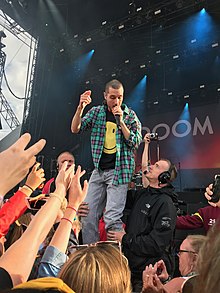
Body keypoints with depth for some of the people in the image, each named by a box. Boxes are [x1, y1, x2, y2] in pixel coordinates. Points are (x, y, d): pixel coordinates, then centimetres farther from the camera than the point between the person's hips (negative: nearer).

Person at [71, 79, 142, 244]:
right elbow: (75, 129, 1)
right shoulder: (97, 112, 9)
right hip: (99, 170, 4)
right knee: (87, 216, 5)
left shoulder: (130, 115, 2)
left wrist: (120, 120, -13)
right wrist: (81, 107, -15)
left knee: (112, 219, -11)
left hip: (119, 170, -4)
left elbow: (135, 142, -5)